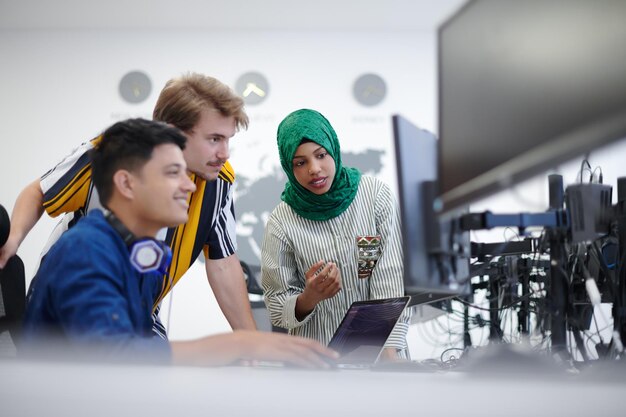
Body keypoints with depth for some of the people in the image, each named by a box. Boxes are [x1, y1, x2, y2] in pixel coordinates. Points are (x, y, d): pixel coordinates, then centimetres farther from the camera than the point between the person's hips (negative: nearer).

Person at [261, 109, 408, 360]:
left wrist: (390, 349, -18)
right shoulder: (281, 222, -4)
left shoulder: (375, 194, -3)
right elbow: (277, 308, 1)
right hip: (319, 353, 1)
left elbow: (392, 278, -7)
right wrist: (309, 298, -20)